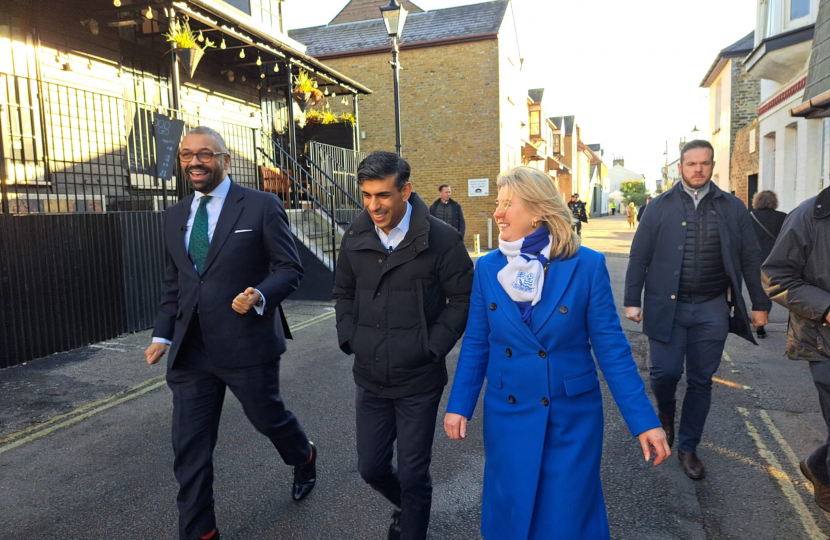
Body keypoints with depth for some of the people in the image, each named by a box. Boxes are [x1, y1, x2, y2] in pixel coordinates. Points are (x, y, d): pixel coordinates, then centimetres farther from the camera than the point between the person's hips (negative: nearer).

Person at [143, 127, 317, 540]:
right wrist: (163, 334, 9)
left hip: (247, 344, -4)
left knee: (269, 418, 17)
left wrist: (260, 296, -25)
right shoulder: (175, 215, 10)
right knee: (189, 447, 7)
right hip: (190, 351, 4)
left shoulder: (262, 206, -7)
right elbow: (172, 283, 17)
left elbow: (290, 268, -7)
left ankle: (304, 458, 51)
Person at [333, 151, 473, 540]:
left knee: (412, 475, 8)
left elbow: (463, 299, -7)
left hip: (418, 380, -4)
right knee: (371, 468, 18)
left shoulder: (440, 239, -14)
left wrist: (432, 347, -13)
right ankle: (407, 506, 50)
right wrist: (349, 338, 2)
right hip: (369, 377, 5)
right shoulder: (356, 237, 0)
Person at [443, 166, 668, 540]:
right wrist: (460, 405, -1)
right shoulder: (488, 268, -3)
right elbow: (475, 344, 3)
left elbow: (611, 347, -9)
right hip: (507, 415, 3)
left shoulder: (587, 265, -12)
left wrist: (644, 420, -10)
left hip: (572, 417, -2)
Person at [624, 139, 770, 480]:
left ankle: (688, 448, 24)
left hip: (712, 309, 2)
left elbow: (750, 259, 8)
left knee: (701, 381, 8)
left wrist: (760, 304, 7)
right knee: (665, 371, -6)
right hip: (667, 305, -1)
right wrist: (632, 300, -5)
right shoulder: (660, 207, 1)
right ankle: (665, 413, 29)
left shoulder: (733, 208, 5)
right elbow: (639, 256, 0)